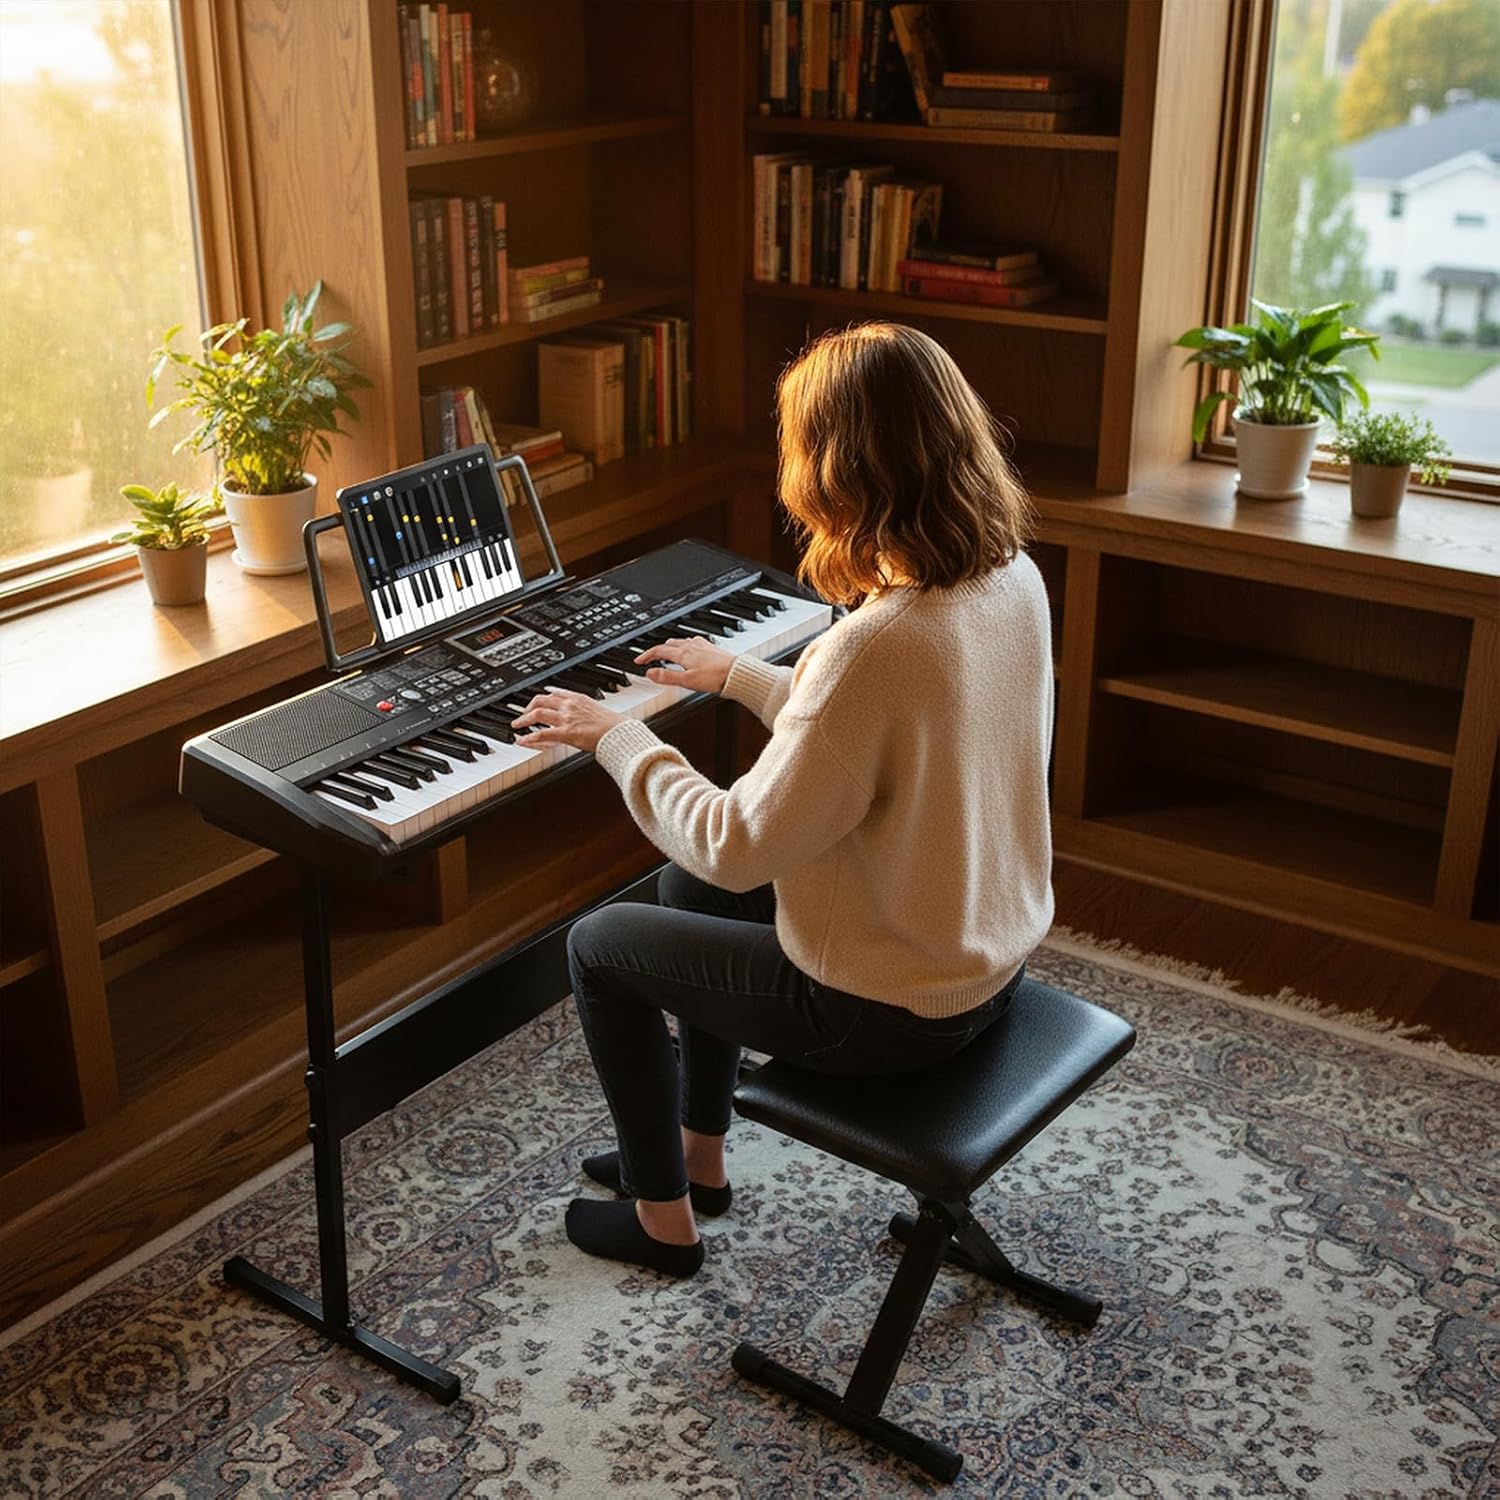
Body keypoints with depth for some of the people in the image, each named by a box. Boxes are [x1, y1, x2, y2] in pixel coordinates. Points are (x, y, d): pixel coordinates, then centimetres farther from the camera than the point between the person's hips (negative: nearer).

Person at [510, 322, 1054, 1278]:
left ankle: (662, 1217, 28)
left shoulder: (877, 644, -34)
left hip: (888, 1009, -8)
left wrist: (616, 738, -12)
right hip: (989, 954, 8)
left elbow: (738, 847, -26)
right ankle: (697, 1152, 41)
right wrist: (740, 678, 19)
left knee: (600, 946, 11)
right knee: (692, 884, 26)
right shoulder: (1012, 578, -7)